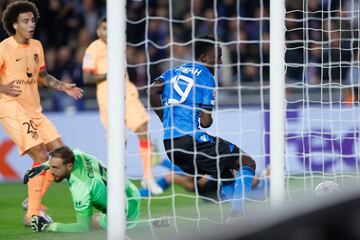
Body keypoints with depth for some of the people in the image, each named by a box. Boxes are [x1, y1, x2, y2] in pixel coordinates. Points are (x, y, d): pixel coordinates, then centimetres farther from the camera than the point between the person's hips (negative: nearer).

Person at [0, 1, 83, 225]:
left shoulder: (36, 46, 10)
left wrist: (63, 87, 10)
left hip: (34, 110, 8)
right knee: (41, 156, -17)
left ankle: (32, 201, 16)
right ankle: (32, 214, -9)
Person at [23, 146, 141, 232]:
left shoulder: (80, 188, -34)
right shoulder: (78, 155, -12)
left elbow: (83, 227, -28)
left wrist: (49, 227, -31)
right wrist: (42, 166, 5)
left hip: (128, 212, -9)